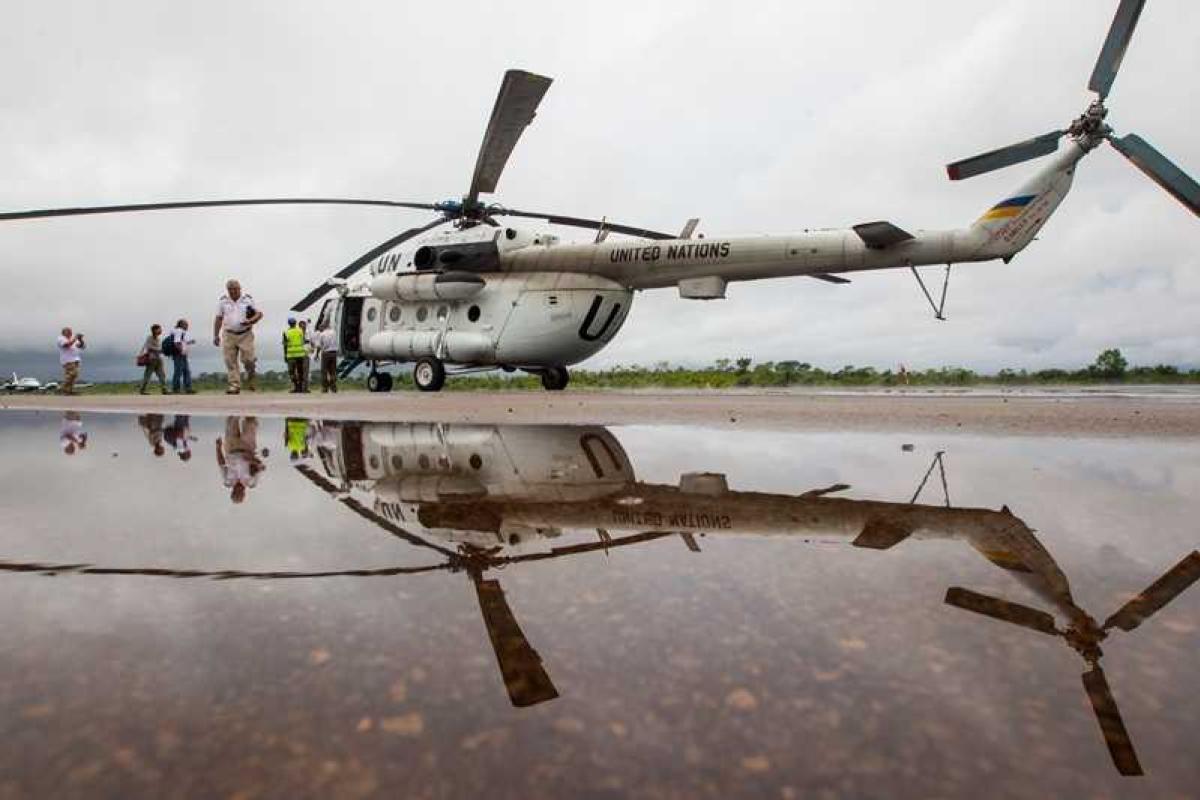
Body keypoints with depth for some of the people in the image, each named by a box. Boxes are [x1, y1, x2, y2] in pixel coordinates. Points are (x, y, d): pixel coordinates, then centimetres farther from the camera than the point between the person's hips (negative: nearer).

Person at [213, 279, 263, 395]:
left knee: (248, 359, -7)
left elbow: (259, 313, 4)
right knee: (230, 361, -4)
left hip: (245, 334, -2)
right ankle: (234, 385, -1)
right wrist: (216, 335, 8)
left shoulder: (248, 300, 4)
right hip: (229, 335, 2)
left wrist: (250, 321, -16)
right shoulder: (223, 301, 8)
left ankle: (250, 380, 19)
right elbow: (218, 319, 11)